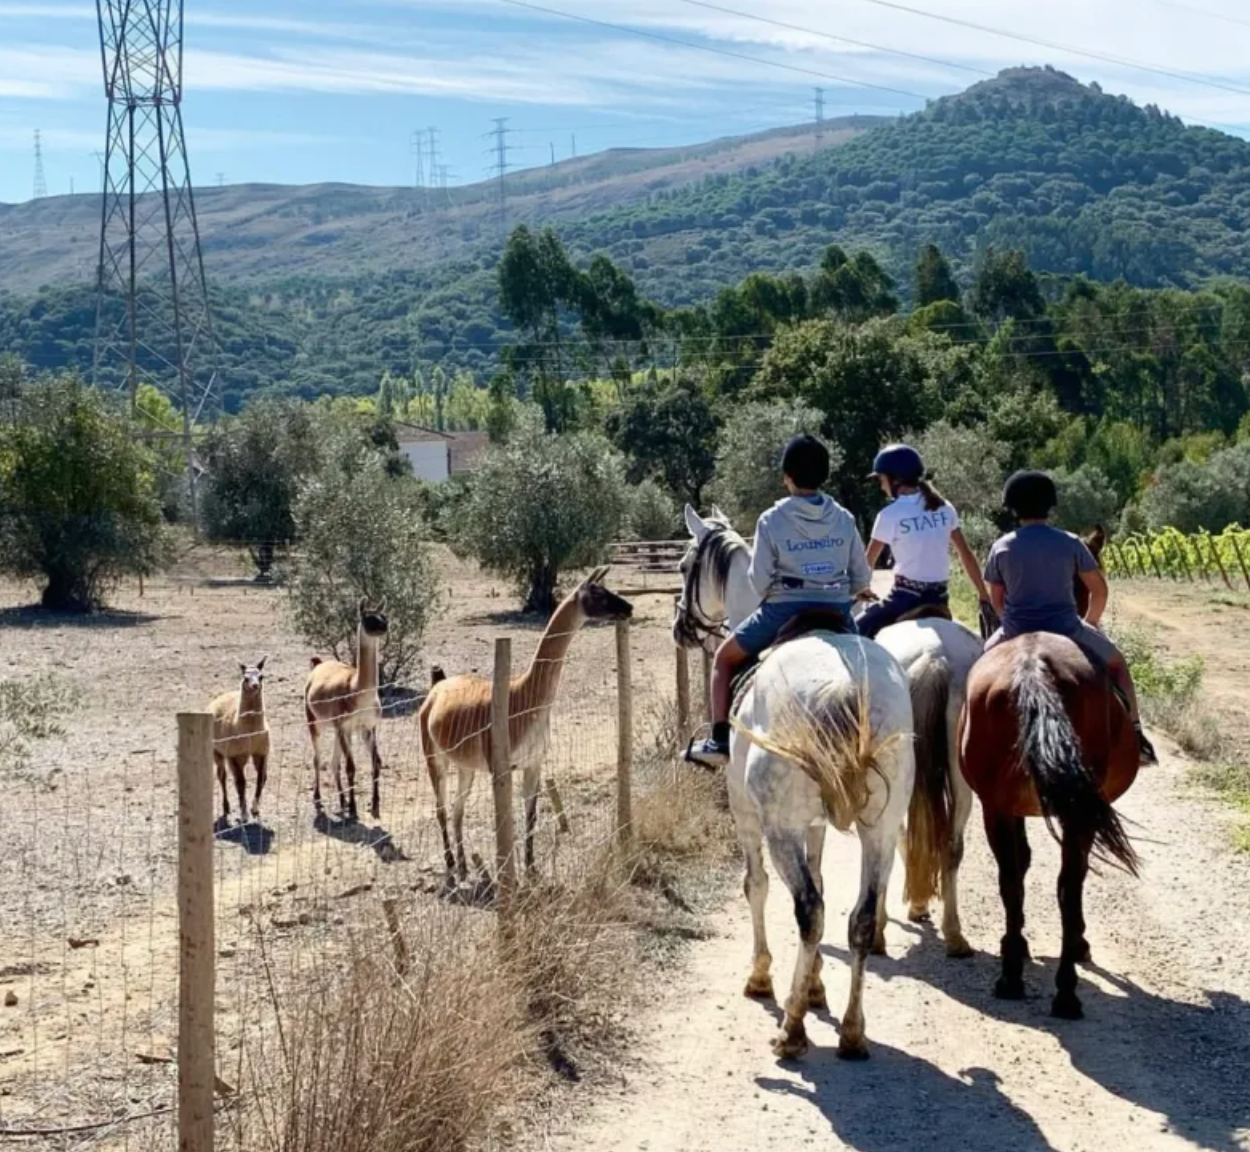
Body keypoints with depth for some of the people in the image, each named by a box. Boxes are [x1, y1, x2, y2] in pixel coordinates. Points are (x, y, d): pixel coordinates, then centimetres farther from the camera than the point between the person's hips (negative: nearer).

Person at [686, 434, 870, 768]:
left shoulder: (772, 520, -7)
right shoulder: (844, 518, 3)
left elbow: (759, 581, -7)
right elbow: (861, 578, 5)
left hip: (784, 610, -3)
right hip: (837, 612, 3)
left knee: (725, 658, 18)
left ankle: (719, 741, 9)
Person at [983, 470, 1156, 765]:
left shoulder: (1001, 548, -2)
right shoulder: (1070, 543, -4)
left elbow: (996, 599, 7)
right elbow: (1099, 590, 1)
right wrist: (1090, 623, 18)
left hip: (1016, 633, 1)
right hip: (1065, 630, -1)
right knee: (1117, 663, 24)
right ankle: (1134, 734, 17)